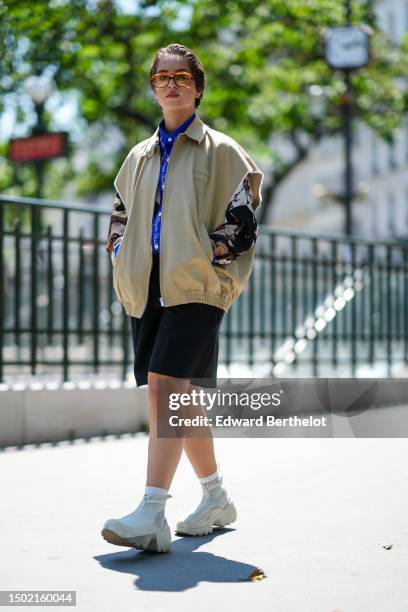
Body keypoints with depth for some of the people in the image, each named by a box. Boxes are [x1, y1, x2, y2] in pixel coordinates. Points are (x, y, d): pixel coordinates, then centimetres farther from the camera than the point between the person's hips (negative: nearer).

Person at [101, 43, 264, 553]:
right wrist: (123, 264, 10)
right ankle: (216, 498, 24)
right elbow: (119, 219, 24)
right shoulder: (139, 157, 19)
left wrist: (209, 260, -8)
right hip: (146, 290, 6)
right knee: (179, 396, 8)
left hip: (195, 287, -6)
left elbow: (242, 220, -1)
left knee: (164, 384, -20)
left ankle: (152, 515, -24)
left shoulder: (220, 151, 3)